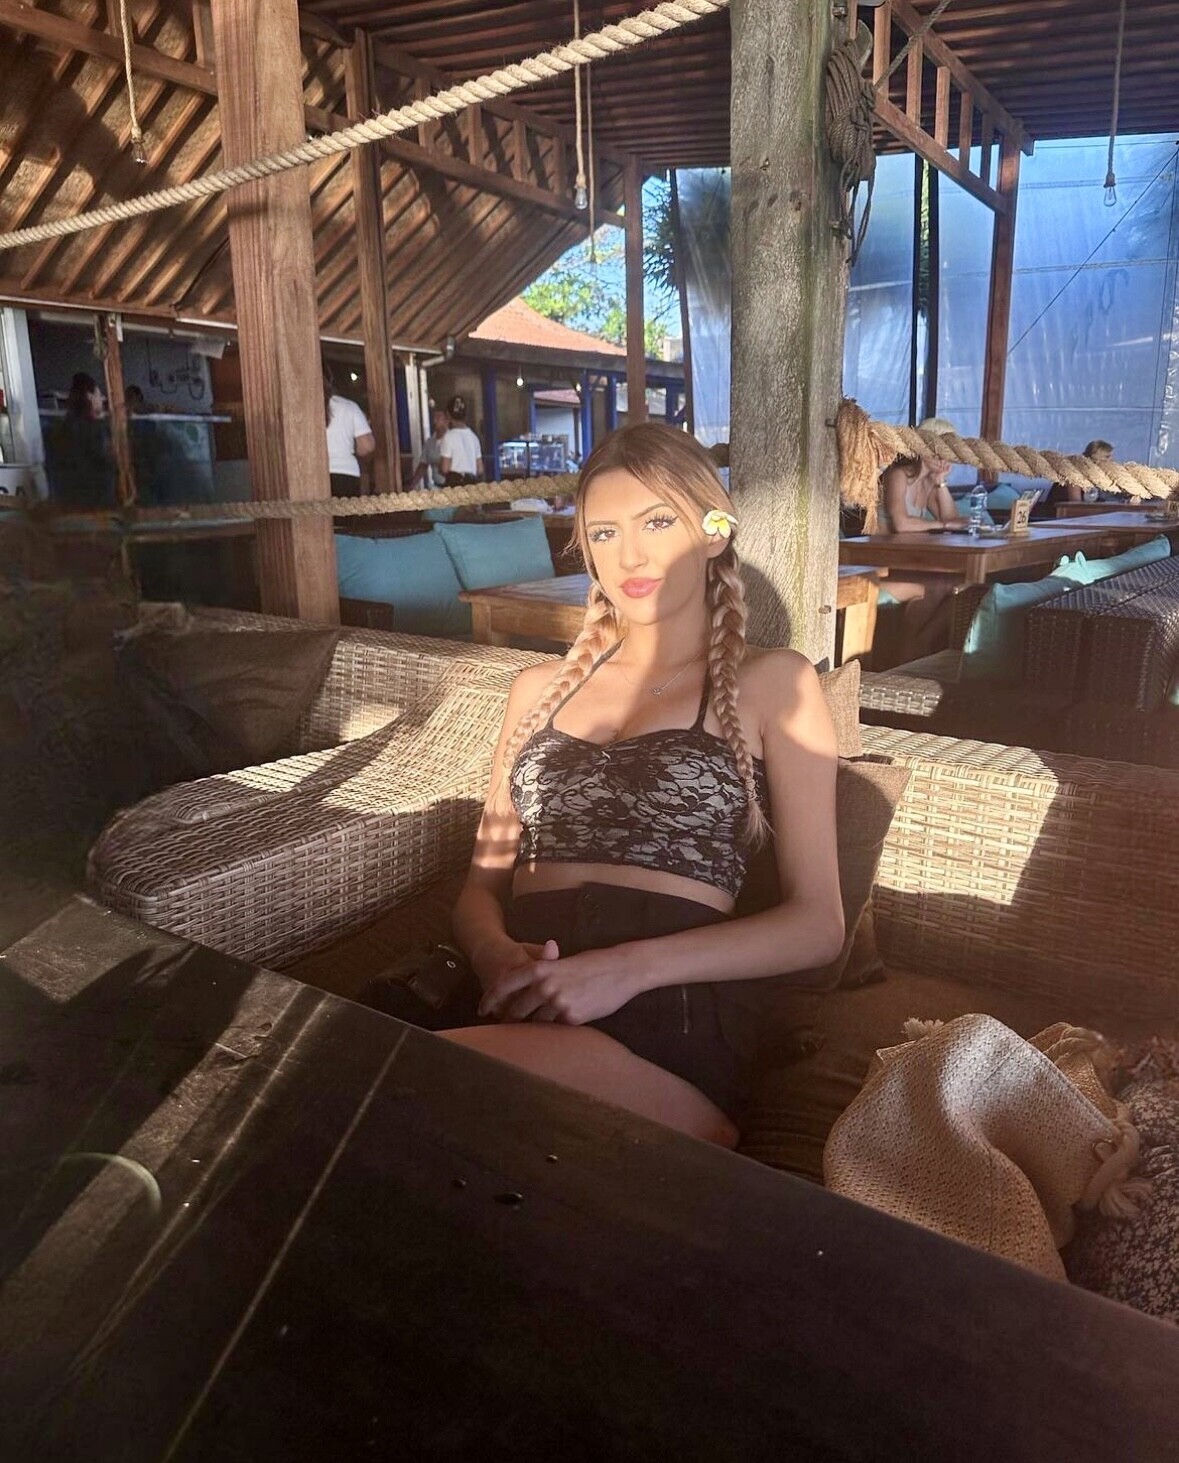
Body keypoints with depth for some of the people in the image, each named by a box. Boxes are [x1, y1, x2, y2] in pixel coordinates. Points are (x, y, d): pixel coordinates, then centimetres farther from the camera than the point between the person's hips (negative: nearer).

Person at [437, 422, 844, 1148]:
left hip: (671, 1015, -4)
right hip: (518, 1003, 5)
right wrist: (495, 953, -5)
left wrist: (634, 966, -13)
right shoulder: (541, 688, 23)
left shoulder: (769, 682, 11)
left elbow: (817, 924, 4)